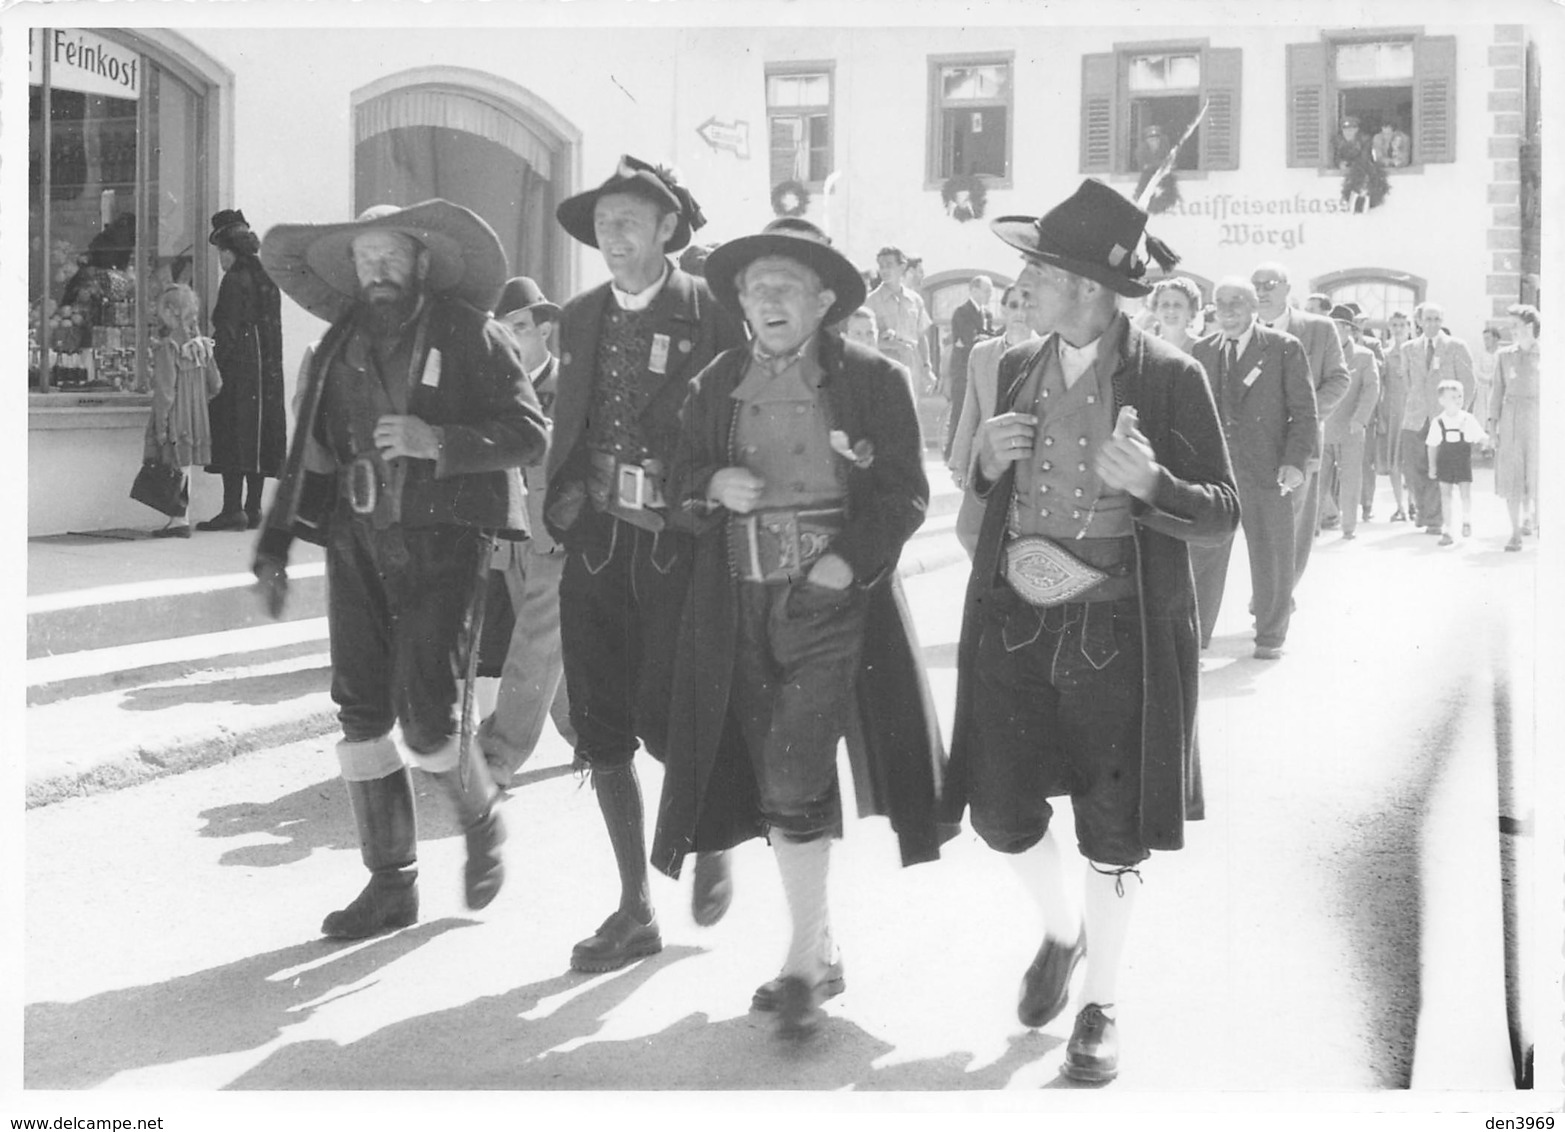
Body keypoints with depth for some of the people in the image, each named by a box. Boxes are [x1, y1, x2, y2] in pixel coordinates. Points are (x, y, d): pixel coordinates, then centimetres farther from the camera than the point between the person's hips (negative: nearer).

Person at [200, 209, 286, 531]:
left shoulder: (235, 281, -10)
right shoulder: (267, 279, 13)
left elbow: (227, 332, -14)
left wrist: (215, 367, -12)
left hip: (238, 371, -8)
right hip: (268, 370, 8)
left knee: (232, 435, -6)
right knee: (258, 436, 9)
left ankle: (233, 509, -9)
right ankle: (253, 509, 11)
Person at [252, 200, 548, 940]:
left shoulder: (471, 337, -2)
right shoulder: (341, 346, 12)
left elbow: (530, 433, -8)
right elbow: (311, 454, 15)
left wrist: (437, 441, -20)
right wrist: (274, 549, 10)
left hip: (442, 541, -5)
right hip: (358, 541, 5)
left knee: (425, 712, -10)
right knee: (361, 712, 2)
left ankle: (481, 820, 21)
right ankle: (390, 883, 13)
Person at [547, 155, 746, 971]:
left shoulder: (712, 312, -5)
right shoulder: (579, 319, 11)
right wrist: (561, 506, 8)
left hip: (679, 545, -5)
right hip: (596, 544, 5)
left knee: (661, 719, -10)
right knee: (601, 735, 6)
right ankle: (634, 910, 19)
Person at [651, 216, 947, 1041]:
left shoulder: (870, 380, -1)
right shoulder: (716, 384, 10)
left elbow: (905, 493, -2)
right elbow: (681, 477, 15)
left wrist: (848, 561, -16)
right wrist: (714, 486, -7)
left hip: (831, 599, -5)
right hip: (740, 605, 5)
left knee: (795, 778, -13)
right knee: (772, 779, 10)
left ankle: (804, 962, 0)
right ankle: (820, 948, 24)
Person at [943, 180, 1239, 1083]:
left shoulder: (1170, 378, -9)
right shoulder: (1018, 365, 6)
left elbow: (1223, 513, -6)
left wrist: (1149, 482, -26)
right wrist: (989, 460, -7)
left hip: (1119, 635, -4)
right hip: (1015, 625, 4)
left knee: (1115, 835, 6)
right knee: (1000, 810, 6)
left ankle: (1102, 1004, 27)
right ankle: (1063, 930, 38)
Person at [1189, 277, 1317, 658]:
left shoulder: (1285, 348, 0)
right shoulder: (1202, 351, 11)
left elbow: (1305, 411, -2)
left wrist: (1295, 461, -13)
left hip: (1270, 471, -2)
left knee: (1271, 557, 6)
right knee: (1202, 553, 2)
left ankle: (1270, 637, 20)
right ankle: (1194, 634, 11)